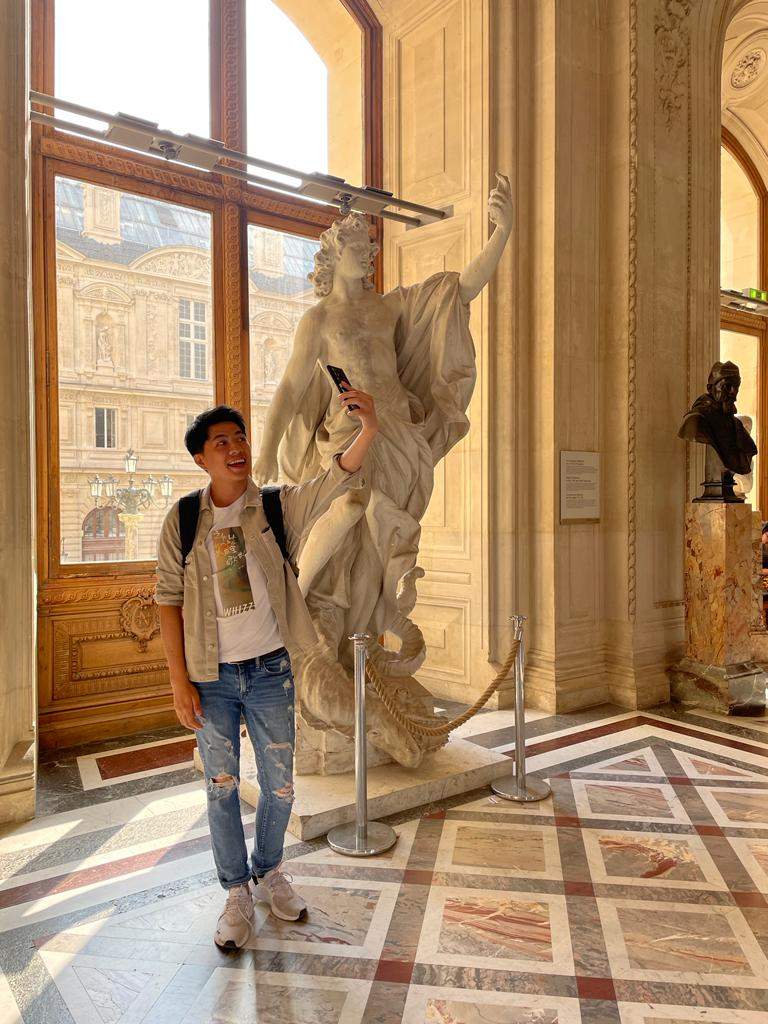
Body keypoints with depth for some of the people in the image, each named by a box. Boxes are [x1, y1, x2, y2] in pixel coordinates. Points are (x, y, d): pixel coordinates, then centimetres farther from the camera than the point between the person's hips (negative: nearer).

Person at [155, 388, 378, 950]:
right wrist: (180, 680, -8)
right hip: (211, 677, 0)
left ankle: (269, 871, 40)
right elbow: (168, 599, -3)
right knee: (222, 788, 12)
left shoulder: (280, 507, -4)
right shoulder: (183, 520, -4)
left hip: (270, 671, 1)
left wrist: (369, 428, -38)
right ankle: (237, 893, 33)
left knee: (279, 787, 12)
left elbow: (338, 476, -19)